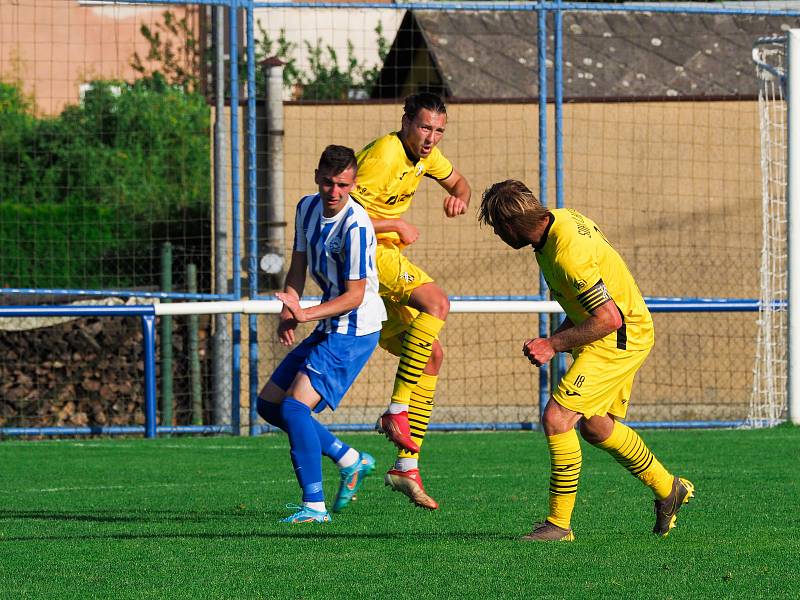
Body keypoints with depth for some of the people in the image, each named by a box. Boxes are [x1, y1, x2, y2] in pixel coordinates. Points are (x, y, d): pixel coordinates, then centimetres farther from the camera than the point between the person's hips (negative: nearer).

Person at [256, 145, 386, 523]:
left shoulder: (356, 226, -21)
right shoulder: (307, 208, 5)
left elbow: (355, 295, -19)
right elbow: (298, 268, 12)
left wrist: (306, 315, -29)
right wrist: (289, 312, -5)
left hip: (354, 332, -10)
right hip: (328, 331, 10)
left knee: (295, 407, -20)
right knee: (269, 404, 12)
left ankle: (315, 506, -17)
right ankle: (351, 462, 21)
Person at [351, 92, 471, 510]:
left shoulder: (425, 154, 8)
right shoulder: (384, 156, -20)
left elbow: (458, 182, 27)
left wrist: (459, 198, 3)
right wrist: (398, 226, -15)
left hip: (384, 256, 9)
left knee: (431, 356, 4)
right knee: (437, 303, -29)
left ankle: (406, 466, 6)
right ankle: (397, 411, -26)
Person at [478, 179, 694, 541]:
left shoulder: (567, 254, -30)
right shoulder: (559, 219, 0)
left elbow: (610, 318, -29)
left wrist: (554, 344, -22)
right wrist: (562, 335, 12)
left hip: (620, 337, -10)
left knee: (556, 418, -16)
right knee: (595, 427, 21)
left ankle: (559, 522, -9)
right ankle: (668, 489, 37)